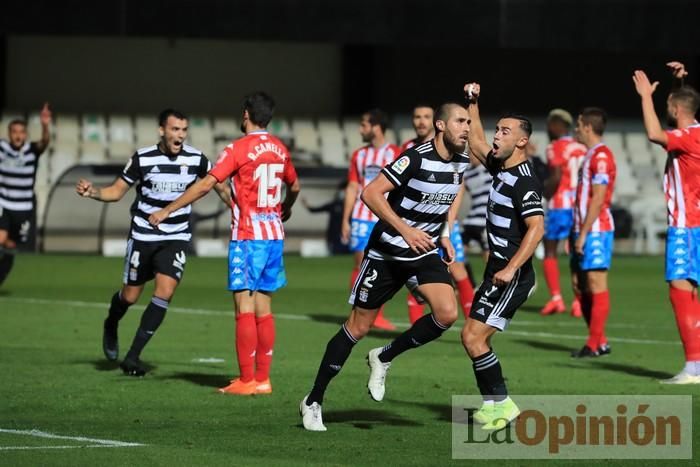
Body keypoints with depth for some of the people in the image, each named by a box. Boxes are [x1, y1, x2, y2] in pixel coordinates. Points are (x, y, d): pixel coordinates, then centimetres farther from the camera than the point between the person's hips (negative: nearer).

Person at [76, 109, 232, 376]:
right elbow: (117, 191, 0)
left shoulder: (196, 159, -5)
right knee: (130, 296, 6)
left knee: (165, 292, -16)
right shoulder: (142, 159, -8)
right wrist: (92, 192, -17)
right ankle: (111, 327, 43)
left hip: (177, 238, 1)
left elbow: (220, 188, 10)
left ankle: (133, 356, -8)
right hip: (143, 236, -1)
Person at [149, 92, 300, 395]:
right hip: (274, 235, 6)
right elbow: (294, 186, 26)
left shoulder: (238, 149, -10)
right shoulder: (279, 149, 10)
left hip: (247, 237, -6)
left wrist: (166, 211, -11)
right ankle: (263, 379, 10)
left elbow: (206, 185, -15)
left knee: (245, 307, -5)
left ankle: (247, 380, -8)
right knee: (263, 308, 10)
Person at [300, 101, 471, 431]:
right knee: (358, 327, -1)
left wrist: (444, 235, 12)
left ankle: (384, 358, 7)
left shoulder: (461, 162, 2)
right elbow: (371, 193, -24)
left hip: (424, 252, 6)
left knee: (447, 313, -17)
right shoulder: (417, 158, -21)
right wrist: (406, 230, -29)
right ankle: (313, 401, 12)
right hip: (386, 252, -6)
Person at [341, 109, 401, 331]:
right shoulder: (359, 155, 12)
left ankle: (377, 315, 6)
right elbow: (352, 188, 13)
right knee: (360, 264, -2)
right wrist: (345, 220, 8)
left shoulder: (394, 154, 0)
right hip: (361, 218, 3)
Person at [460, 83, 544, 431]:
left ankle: (501, 403, -7)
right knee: (475, 337, 11)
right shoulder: (501, 167, 10)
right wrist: (473, 104, 24)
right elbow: (476, 145, 29)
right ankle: (493, 404, 17)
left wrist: (510, 269, -30)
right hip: (498, 272, 10)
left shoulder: (524, 180, -17)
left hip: (512, 277, -10)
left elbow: (537, 228, -25)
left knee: (473, 336, -13)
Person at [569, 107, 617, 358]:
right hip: (583, 229, 10)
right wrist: (577, 233, 18)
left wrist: (583, 233, -19)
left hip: (595, 230, -10)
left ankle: (597, 344, -6)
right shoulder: (590, 155, 19)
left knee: (596, 285, -7)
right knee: (580, 285, 10)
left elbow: (598, 199, -18)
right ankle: (597, 341, 14)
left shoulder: (601, 156, -12)